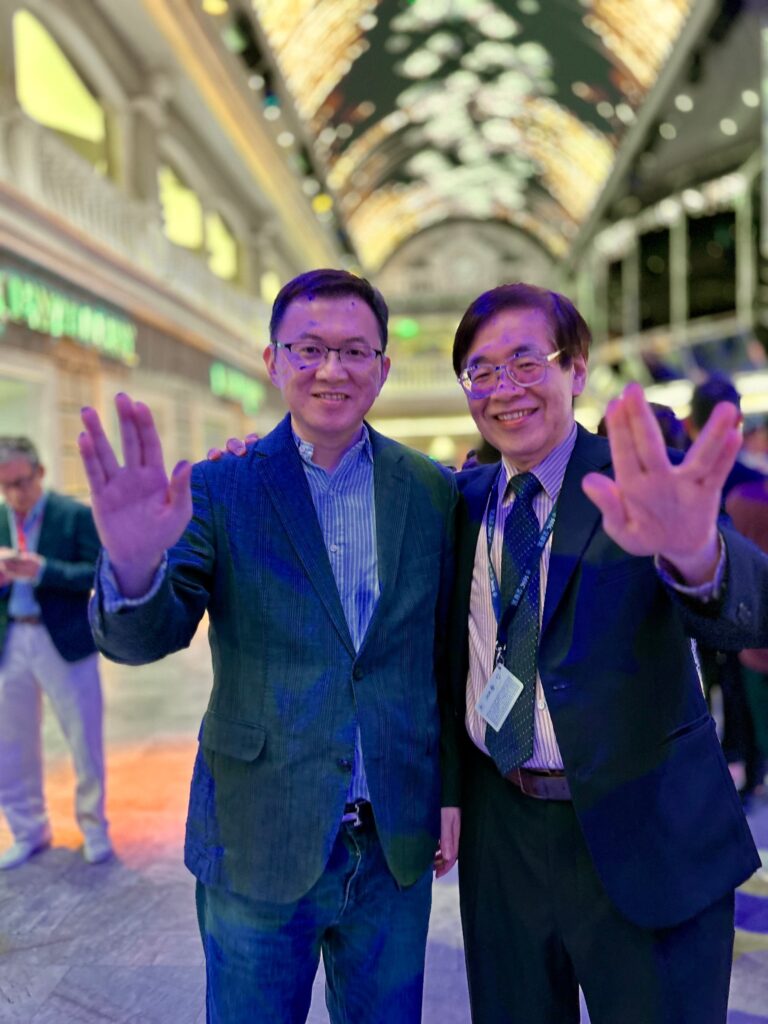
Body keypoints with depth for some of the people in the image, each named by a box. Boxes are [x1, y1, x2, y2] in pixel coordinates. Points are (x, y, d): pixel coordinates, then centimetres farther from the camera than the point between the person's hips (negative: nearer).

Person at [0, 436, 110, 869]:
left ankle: (94, 826, 28)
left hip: (66, 643, -4)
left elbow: (101, 574, -15)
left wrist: (42, 570, -25)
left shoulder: (76, 515, -8)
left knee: (85, 742, 8)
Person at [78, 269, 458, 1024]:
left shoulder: (433, 493, -1)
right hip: (259, 842, -2)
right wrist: (135, 564, -38)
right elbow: (144, 637, -16)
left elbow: (449, 653, 6)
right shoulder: (220, 489, -7)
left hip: (398, 846, 2)